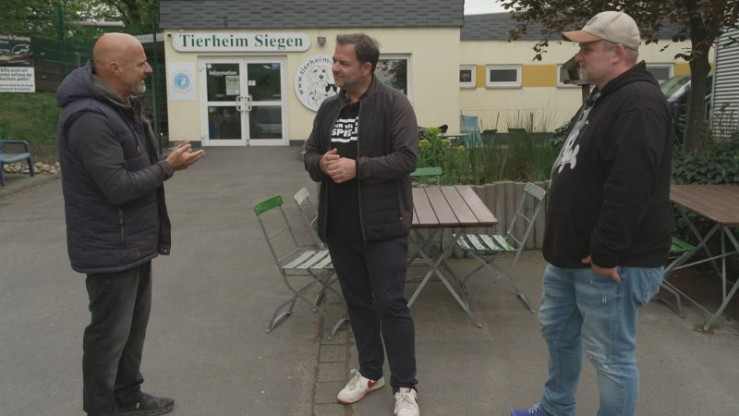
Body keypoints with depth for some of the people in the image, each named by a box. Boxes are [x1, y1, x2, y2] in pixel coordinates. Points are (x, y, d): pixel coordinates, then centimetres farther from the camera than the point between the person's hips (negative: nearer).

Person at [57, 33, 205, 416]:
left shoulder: (122, 106, 10)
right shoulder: (90, 118, -24)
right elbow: (119, 187, -26)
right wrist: (168, 167, -17)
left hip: (134, 244, 10)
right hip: (112, 250, -10)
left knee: (133, 325, 19)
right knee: (109, 334, 5)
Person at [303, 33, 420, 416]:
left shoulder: (393, 103, -8)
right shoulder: (328, 108, 10)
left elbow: (406, 157, -16)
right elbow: (309, 155, 14)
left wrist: (357, 167, -22)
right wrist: (321, 164, -9)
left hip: (382, 226, -6)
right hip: (339, 227, 6)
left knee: (391, 304, 0)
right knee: (357, 301, 16)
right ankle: (370, 373, 34)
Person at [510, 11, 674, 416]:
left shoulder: (638, 102, -20)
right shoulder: (603, 98, 15)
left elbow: (629, 188, -29)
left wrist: (605, 253, -26)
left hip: (613, 261, -11)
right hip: (573, 253, 11)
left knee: (610, 355, 3)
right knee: (558, 332, 23)